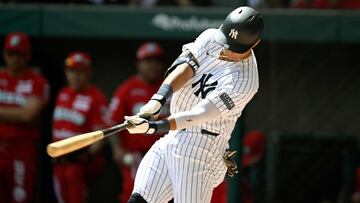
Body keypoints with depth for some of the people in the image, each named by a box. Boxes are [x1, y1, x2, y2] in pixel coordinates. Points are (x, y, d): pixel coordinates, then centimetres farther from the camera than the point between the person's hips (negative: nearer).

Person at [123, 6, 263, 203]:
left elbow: (201, 114, -25)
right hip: (171, 140, 7)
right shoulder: (210, 38, 3)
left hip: (201, 150, -7)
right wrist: (158, 99, -27)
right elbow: (184, 67, -9)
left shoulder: (245, 81, -18)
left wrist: (154, 126, -36)